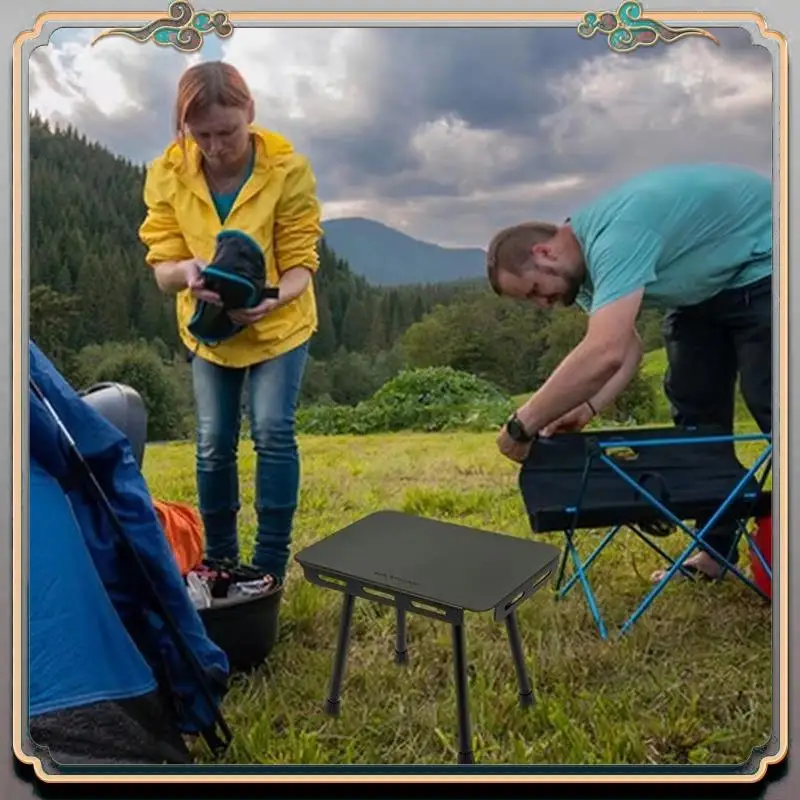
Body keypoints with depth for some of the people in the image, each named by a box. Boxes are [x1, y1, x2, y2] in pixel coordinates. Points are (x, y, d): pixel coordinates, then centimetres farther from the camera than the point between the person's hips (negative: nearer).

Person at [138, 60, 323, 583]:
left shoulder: (289, 169, -21)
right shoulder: (167, 174, -16)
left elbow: (301, 262, -20)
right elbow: (162, 266, -17)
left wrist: (273, 297, -42)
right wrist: (186, 271, -41)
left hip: (279, 324, -2)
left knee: (273, 432, -12)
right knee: (213, 444, 4)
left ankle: (271, 564, 3)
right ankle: (219, 559, 23)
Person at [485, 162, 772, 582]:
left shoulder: (612, 239, -38)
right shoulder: (584, 261, -7)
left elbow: (604, 354, -49)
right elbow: (625, 346, -6)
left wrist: (522, 425, -42)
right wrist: (586, 408, -21)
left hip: (763, 266, -9)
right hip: (706, 284, 9)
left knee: (768, 403, -13)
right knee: (694, 403, 5)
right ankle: (718, 547, 14)